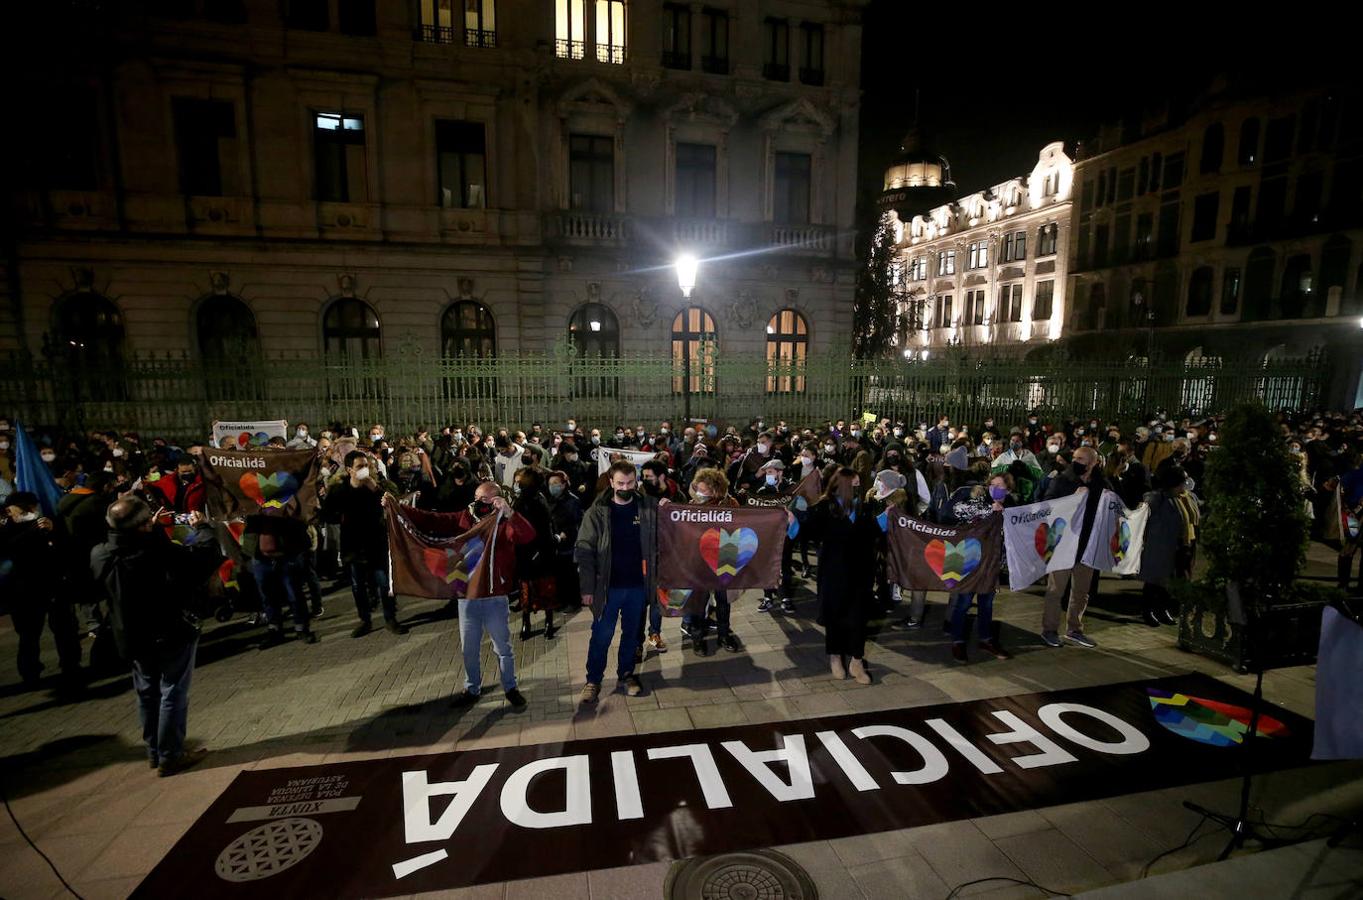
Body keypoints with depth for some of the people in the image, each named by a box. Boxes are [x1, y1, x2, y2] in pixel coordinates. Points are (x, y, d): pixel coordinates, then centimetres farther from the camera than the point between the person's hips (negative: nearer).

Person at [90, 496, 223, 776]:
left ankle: (154, 752, 34)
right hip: (172, 634, -6)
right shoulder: (163, 552, -29)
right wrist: (202, 527, -5)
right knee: (173, 694, 7)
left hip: (132, 637, 6)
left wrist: (150, 531, 12)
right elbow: (209, 553, -20)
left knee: (147, 693, 21)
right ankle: (170, 756, 15)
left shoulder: (100, 556, -11)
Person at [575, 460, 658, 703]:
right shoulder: (597, 512, -8)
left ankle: (627, 673, 37)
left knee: (631, 633, 17)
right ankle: (593, 679, 27)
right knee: (601, 635, 9)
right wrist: (587, 588, -12)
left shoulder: (649, 508, -2)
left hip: (638, 585, 2)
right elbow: (584, 550, -8)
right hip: (608, 585, -2)